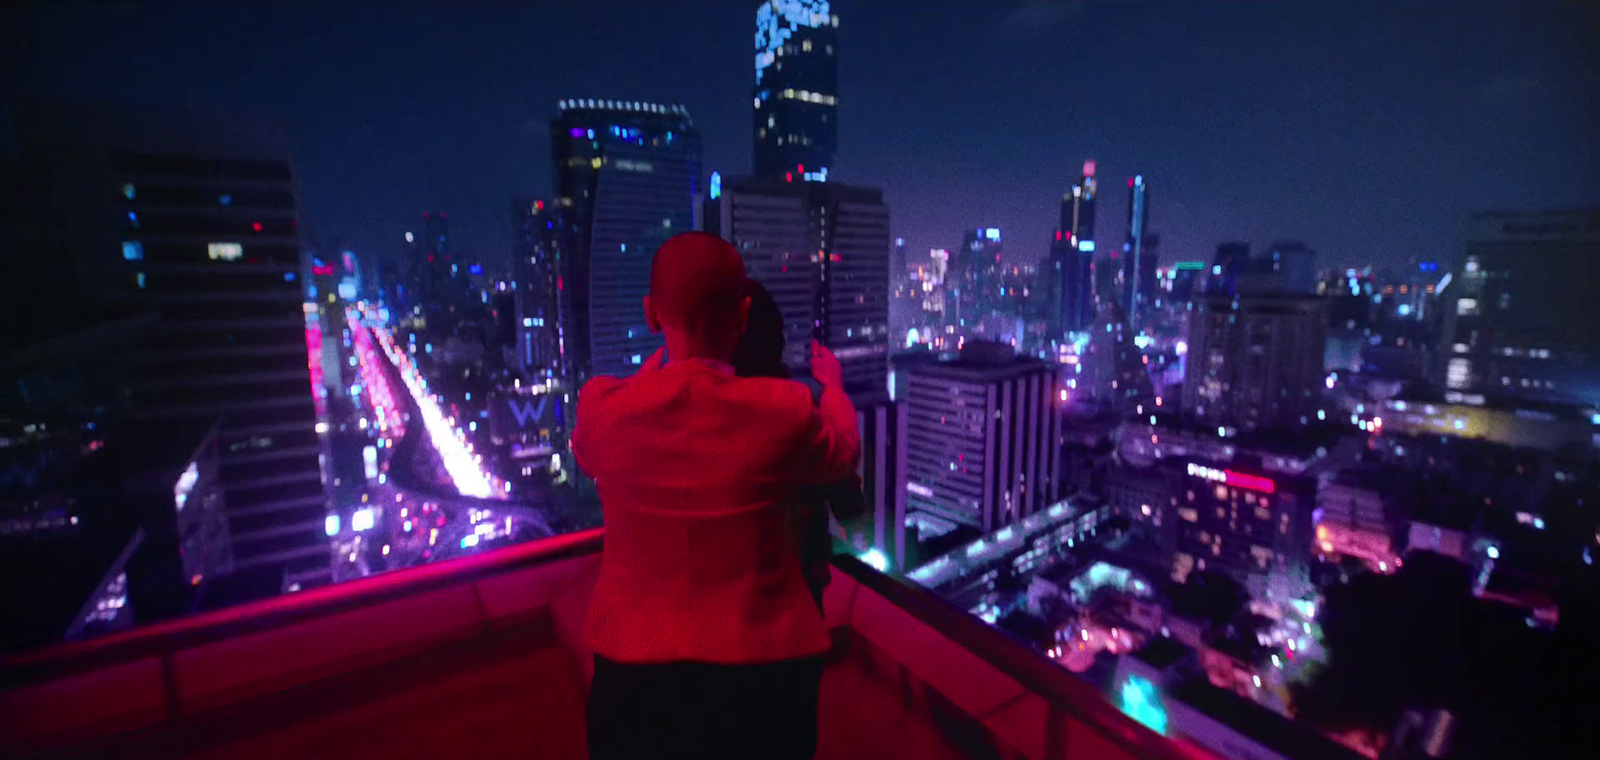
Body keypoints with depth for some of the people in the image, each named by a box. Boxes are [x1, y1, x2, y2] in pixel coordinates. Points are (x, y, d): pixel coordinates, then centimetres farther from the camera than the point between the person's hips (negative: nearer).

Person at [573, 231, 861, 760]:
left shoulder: (600, 406, -15)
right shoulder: (785, 410, -20)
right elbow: (843, 454, 3)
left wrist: (659, 360, 21)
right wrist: (831, 384, 23)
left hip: (634, 669, 1)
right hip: (763, 672, 0)